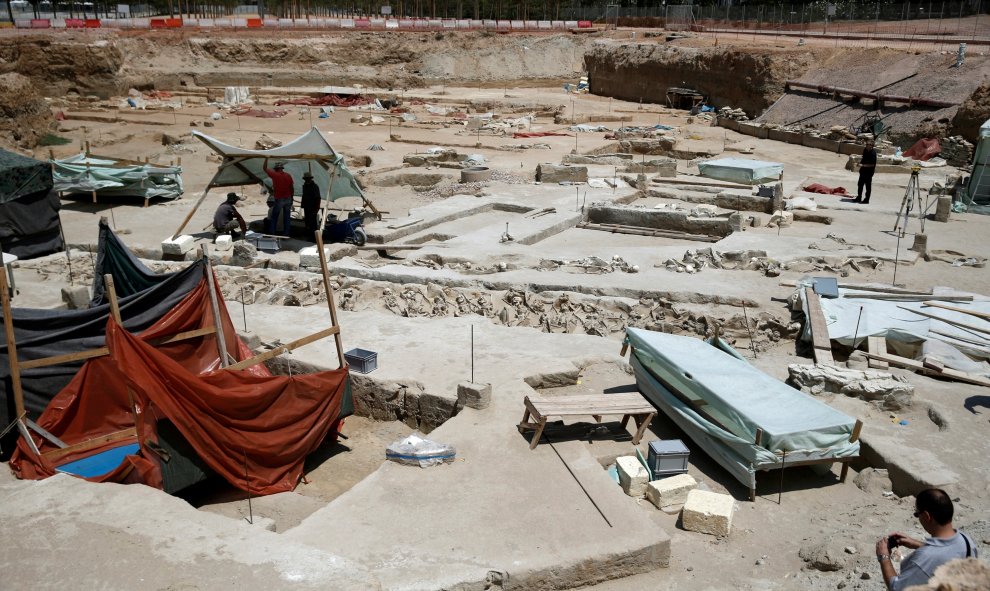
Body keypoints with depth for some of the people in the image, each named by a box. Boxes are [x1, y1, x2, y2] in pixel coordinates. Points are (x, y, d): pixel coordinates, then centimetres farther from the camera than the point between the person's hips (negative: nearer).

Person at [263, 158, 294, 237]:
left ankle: (272, 233, 7)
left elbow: (265, 168, 3)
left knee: (274, 217, 8)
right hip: (288, 199, 3)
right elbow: (292, 188, 4)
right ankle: (286, 233, 10)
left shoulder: (274, 175, -9)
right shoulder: (288, 176, 2)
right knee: (287, 218, 8)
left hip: (279, 199, -3)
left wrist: (266, 158, 12)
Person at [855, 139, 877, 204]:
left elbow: (873, 164, -22)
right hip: (863, 170, 8)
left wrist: (863, 165, -24)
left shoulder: (873, 153, -19)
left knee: (868, 185, 2)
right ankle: (859, 198, 26)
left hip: (869, 171, -8)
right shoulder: (865, 150, 4)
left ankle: (867, 199, 10)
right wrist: (860, 162, 5)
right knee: (860, 184, 15)